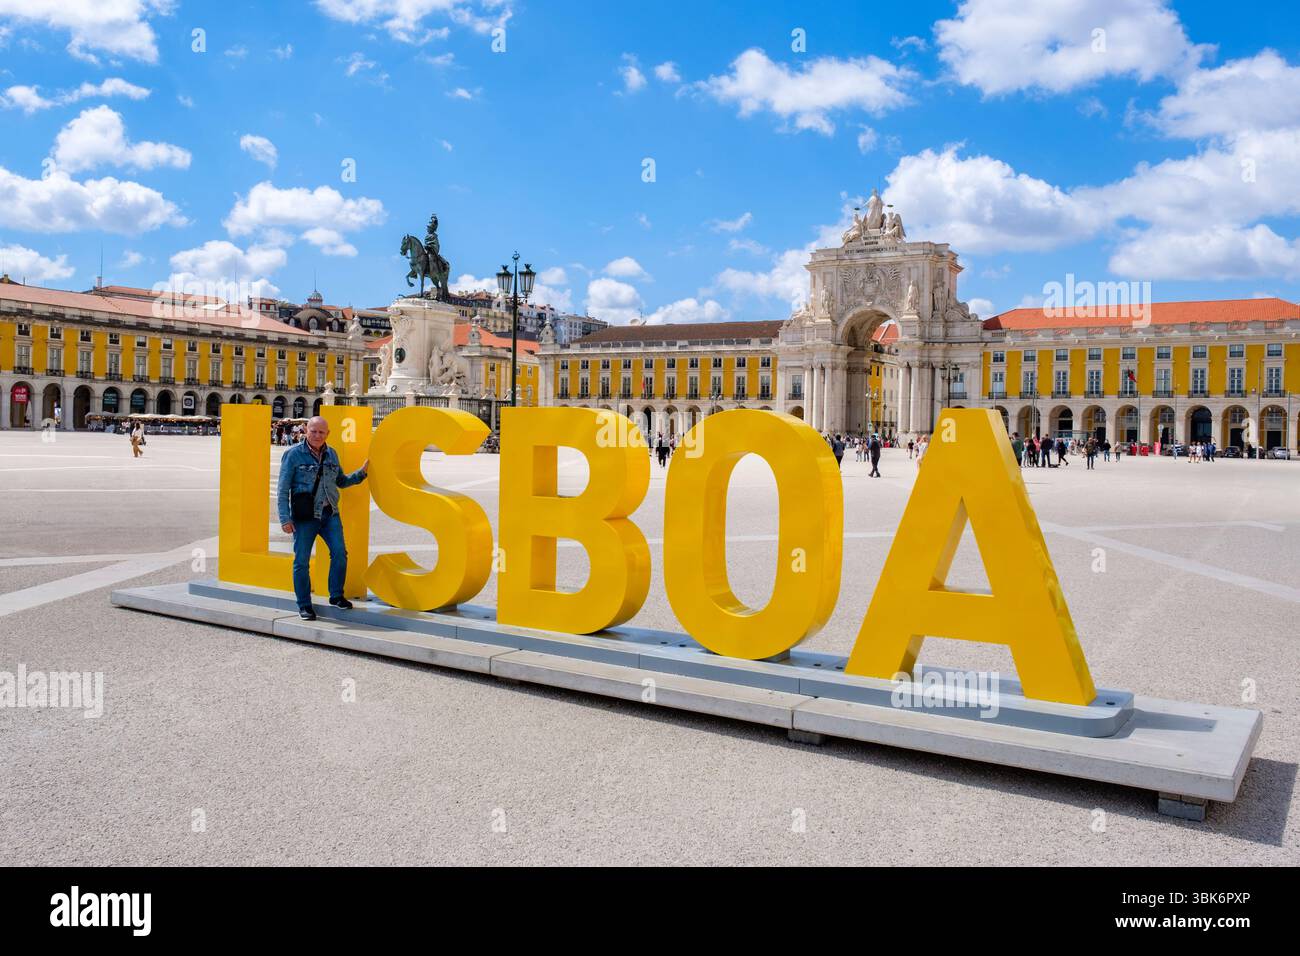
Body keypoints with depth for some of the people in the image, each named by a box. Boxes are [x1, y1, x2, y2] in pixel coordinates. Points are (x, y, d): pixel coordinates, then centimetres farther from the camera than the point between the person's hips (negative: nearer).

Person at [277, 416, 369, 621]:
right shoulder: (293, 455, -4)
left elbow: (341, 481, 23)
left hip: (330, 513, 4)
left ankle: (336, 596, 10)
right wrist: (285, 518, -10)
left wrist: (362, 472, 9)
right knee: (302, 560, 1)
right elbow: (283, 489, -4)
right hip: (304, 515, -4)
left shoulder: (331, 454, 11)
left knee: (339, 553, -8)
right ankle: (304, 606, 13)